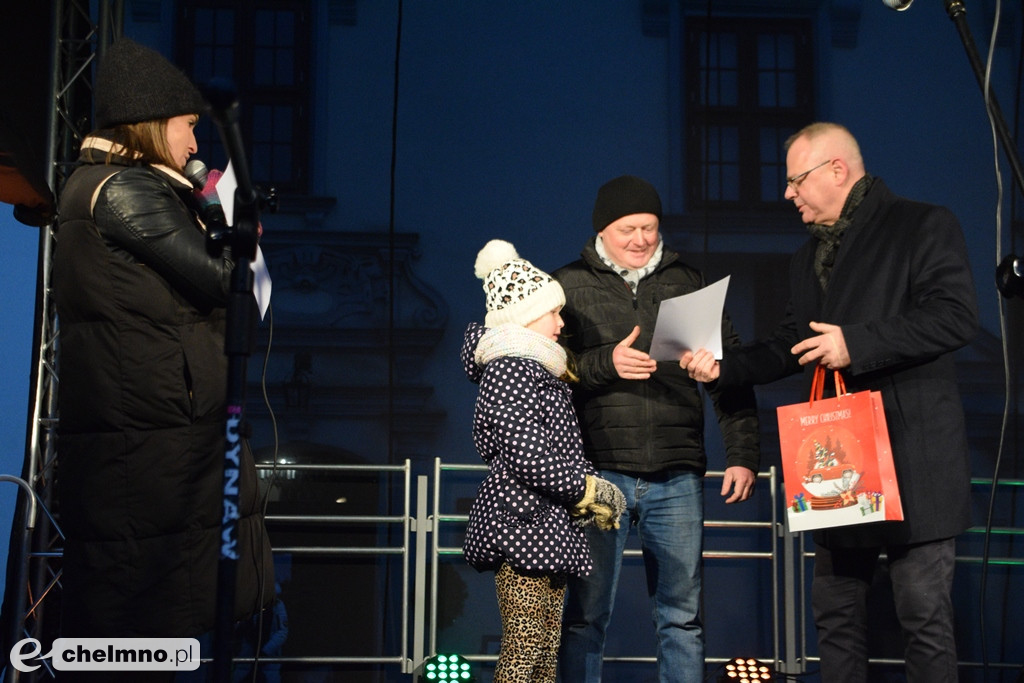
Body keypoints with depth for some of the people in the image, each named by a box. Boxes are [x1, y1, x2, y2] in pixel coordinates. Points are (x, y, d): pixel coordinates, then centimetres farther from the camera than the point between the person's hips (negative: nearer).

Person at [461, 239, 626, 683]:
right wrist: (593, 491, -12)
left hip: (549, 527, 10)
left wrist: (585, 497, 10)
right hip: (522, 524, -10)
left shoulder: (537, 370, 19)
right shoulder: (509, 368, -12)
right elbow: (527, 458, -21)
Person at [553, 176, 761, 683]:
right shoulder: (568, 286, 6)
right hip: (598, 472, -2)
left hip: (677, 478, 2)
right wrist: (604, 364, -15)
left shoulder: (688, 284, 13)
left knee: (682, 616, 8)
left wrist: (742, 454, 5)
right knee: (586, 615, 2)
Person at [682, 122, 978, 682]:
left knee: (924, 615, -3)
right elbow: (786, 350, 23)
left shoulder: (923, 226, -3)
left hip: (912, 455, -7)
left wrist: (856, 343, -18)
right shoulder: (808, 258, 21)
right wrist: (723, 366, 8)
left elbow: (957, 316, -15)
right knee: (835, 613, 11)